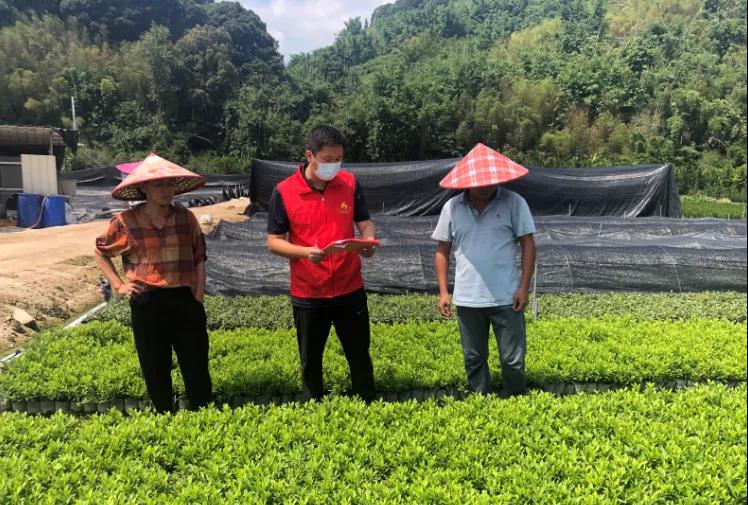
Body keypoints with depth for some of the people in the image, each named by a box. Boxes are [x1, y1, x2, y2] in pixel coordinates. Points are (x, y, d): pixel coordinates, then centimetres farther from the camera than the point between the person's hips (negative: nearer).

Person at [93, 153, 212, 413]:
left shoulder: (186, 218, 1)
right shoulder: (125, 222, -4)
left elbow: (199, 259, 7)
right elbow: (100, 252, 12)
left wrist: (198, 300, 0)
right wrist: (118, 284, 3)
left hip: (185, 300, 1)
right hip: (147, 304, -1)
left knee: (197, 367, 7)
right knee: (156, 371, 12)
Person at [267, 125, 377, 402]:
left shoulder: (350, 183, -2)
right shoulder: (284, 192, -10)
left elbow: (365, 223, 6)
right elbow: (274, 242, -5)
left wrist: (368, 242, -17)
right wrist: (306, 251, -24)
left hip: (350, 289, 2)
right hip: (308, 294, -1)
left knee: (360, 357, 13)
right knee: (310, 361, 14)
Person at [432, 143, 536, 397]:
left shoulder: (514, 202, -4)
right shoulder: (452, 207, 1)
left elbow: (528, 245, -2)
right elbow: (442, 251, 7)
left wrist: (524, 288, -8)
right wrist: (443, 292, 3)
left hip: (506, 298, -2)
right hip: (467, 299, 2)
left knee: (513, 360, 7)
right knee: (474, 359, 14)